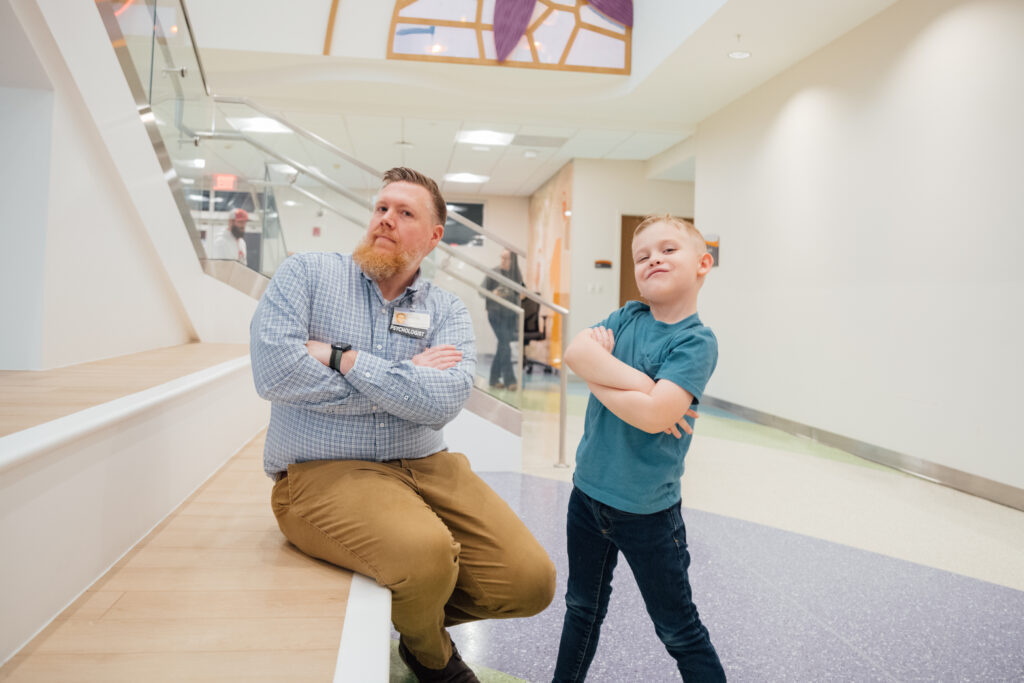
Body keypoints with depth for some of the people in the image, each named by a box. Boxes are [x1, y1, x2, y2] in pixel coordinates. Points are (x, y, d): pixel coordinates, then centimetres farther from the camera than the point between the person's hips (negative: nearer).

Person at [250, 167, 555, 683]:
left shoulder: (447, 311, 7)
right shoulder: (305, 274, 2)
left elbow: (442, 402, -13)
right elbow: (275, 370, -16)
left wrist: (342, 358, -14)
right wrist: (405, 379, -9)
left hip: (425, 465, 4)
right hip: (324, 472, -3)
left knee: (531, 580, -10)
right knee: (427, 553, -31)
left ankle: (415, 616, 21)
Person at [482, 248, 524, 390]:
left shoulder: (516, 275, 4)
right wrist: (493, 294, -20)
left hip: (510, 315, 4)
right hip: (496, 314, -4)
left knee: (502, 346, 7)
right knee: (505, 346, -11)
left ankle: (495, 378, 17)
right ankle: (509, 380, -7)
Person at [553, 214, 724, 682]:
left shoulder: (696, 341, -17)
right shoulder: (627, 317, 0)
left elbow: (653, 414, -30)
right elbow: (575, 350, -18)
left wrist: (597, 374, -18)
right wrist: (642, 383, -25)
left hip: (647, 510, -6)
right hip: (588, 491, 6)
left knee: (679, 631, 12)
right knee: (582, 607, 26)